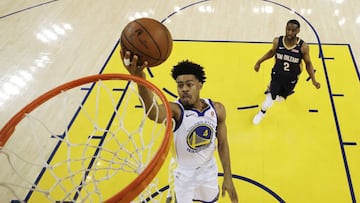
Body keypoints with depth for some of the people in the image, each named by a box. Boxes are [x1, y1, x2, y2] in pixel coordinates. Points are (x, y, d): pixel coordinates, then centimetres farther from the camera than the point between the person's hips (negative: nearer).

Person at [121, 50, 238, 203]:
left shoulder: (217, 109, -16)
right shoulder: (175, 110, -30)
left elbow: (222, 143, -3)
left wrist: (228, 177, -2)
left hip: (209, 169, 4)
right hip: (184, 173, -3)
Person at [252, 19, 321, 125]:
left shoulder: (303, 46, -25)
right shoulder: (277, 41, -20)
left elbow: (308, 63, -9)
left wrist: (313, 80, -17)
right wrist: (259, 62, 3)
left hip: (291, 79, 1)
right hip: (277, 76, 0)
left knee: (280, 98, 25)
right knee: (268, 102, -8)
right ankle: (261, 113, 29)